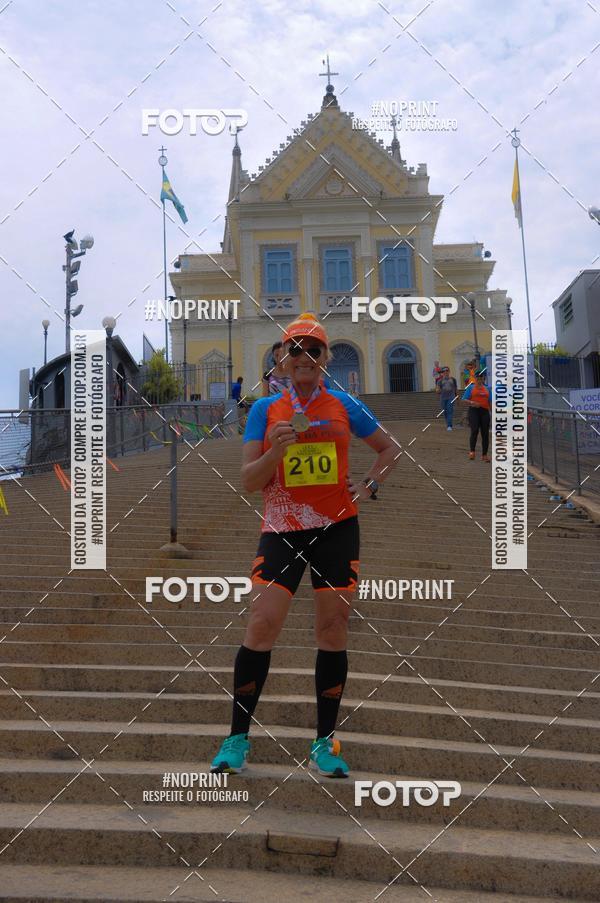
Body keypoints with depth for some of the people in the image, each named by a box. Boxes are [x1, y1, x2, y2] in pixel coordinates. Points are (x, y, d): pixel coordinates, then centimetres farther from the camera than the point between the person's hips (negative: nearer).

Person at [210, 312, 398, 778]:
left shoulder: (344, 406, 5)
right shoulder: (265, 409, 4)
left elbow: (390, 448, 19)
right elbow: (249, 482, 0)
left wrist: (369, 486, 3)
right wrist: (275, 451, -17)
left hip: (337, 528, 1)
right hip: (282, 529, -1)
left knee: (333, 630, 2)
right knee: (262, 624, -10)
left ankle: (324, 742, 16)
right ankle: (237, 738, 5)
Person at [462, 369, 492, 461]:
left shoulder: (487, 388, 16)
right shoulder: (471, 387, 8)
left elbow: (490, 402, 13)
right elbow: (464, 400, 3)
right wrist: (472, 403, -16)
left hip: (484, 411, 3)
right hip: (474, 411, -3)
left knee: (485, 433, 2)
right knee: (474, 430, -19)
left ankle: (484, 455, 9)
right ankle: (472, 451, -15)